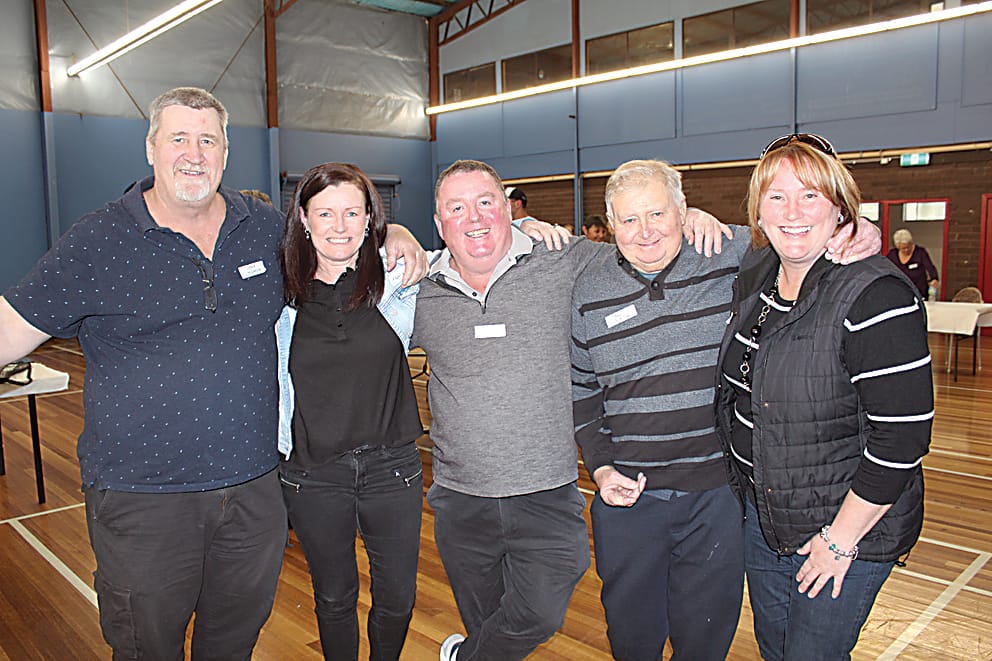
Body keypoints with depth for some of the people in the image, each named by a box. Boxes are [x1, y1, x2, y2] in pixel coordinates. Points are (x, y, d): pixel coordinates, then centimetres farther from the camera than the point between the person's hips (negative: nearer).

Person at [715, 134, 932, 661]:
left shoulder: (876, 296, -24)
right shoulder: (755, 274, 0)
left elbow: (902, 435, -25)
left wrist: (840, 538, -19)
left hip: (852, 524, -7)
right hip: (761, 511, 7)